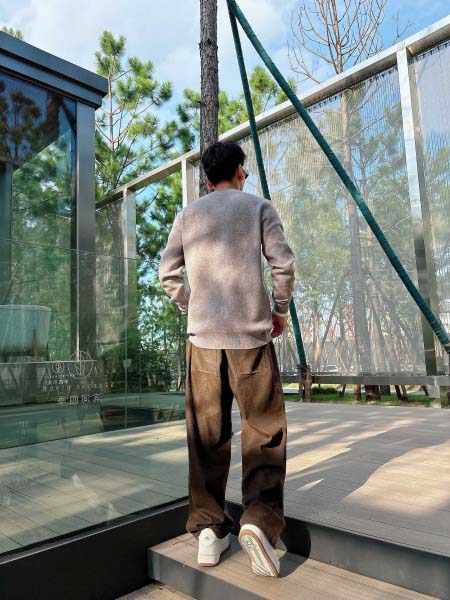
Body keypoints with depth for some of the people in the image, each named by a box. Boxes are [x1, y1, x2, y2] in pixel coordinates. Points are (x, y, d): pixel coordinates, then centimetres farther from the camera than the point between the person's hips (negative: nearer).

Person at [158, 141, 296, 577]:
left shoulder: (187, 215, 13)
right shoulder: (259, 206, 6)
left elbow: (167, 271, 8)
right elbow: (283, 263, -3)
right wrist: (280, 310, 9)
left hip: (202, 333, 3)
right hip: (250, 332, -2)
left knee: (206, 432, 8)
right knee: (265, 429, 4)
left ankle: (208, 529, 12)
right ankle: (259, 518, -9)